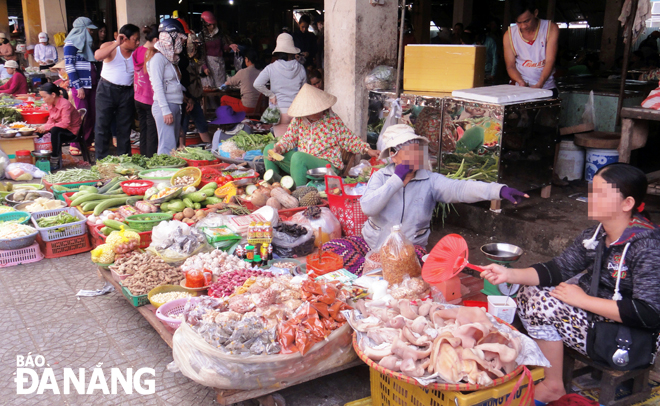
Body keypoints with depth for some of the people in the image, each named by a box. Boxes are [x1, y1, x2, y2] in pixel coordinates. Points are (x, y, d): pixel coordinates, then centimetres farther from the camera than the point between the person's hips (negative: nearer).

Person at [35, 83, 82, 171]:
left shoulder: (65, 104, -20)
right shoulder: (51, 104, 8)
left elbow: (65, 123, -31)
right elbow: (51, 120, 9)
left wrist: (46, 127, -29)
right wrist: (42, 128, -12)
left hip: (71, 132, -9)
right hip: (59, 129, 9)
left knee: (55, 131, -37)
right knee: (39, 133, -5)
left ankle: (55, 162, -31)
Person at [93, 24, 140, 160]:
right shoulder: (110, 47, -5)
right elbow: (98, 56, -25)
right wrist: (116, 44, -26)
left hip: (127, 93, 3)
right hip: (107, 91, -3)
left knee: (125, 128, 8)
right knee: (102, 126, -1)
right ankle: (101, 160, 7)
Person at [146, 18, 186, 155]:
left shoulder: (171, 57, 17)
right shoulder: (158, 57, -10)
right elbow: (157, 86, -15)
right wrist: (166, 111, -19)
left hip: (176, 105, 9)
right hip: (164, 106, -9)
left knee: (173, 145, 9)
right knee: (167, 146, -14)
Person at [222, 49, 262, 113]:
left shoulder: (243, 72, -11)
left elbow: (230, 82, 8)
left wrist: (225, 83, 33)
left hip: (247, 108, -6)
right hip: (260, 107, 6)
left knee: (224, 99, 18)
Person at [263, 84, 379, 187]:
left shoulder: (333, 120, -5)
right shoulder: (298, 120, 4)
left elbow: (349, 140, -1)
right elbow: (290, 137, 6)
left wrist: (367, 150, -12)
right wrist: (278, 148, -14)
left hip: (327, 164, -5)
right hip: (300, 162, 6)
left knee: (298, 156, -36)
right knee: (269, 148, 0)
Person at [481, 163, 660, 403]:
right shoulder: (596, 235, 0)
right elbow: (559, 268, 0)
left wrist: (584, 300, -23)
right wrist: (509, 275, -15)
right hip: (595, 316, 9)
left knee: (542, 302, -18)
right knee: (530, 291, 4)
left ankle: (553, 387, 1)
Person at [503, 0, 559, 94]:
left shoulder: (551, 28, -5)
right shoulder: (509, 35, -2)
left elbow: (550, 61, -13)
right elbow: (510, 66, 0)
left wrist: (539, 85, -29)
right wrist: (520, 82, -20)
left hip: (547, 87, 0)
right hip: (521, 89, 0)